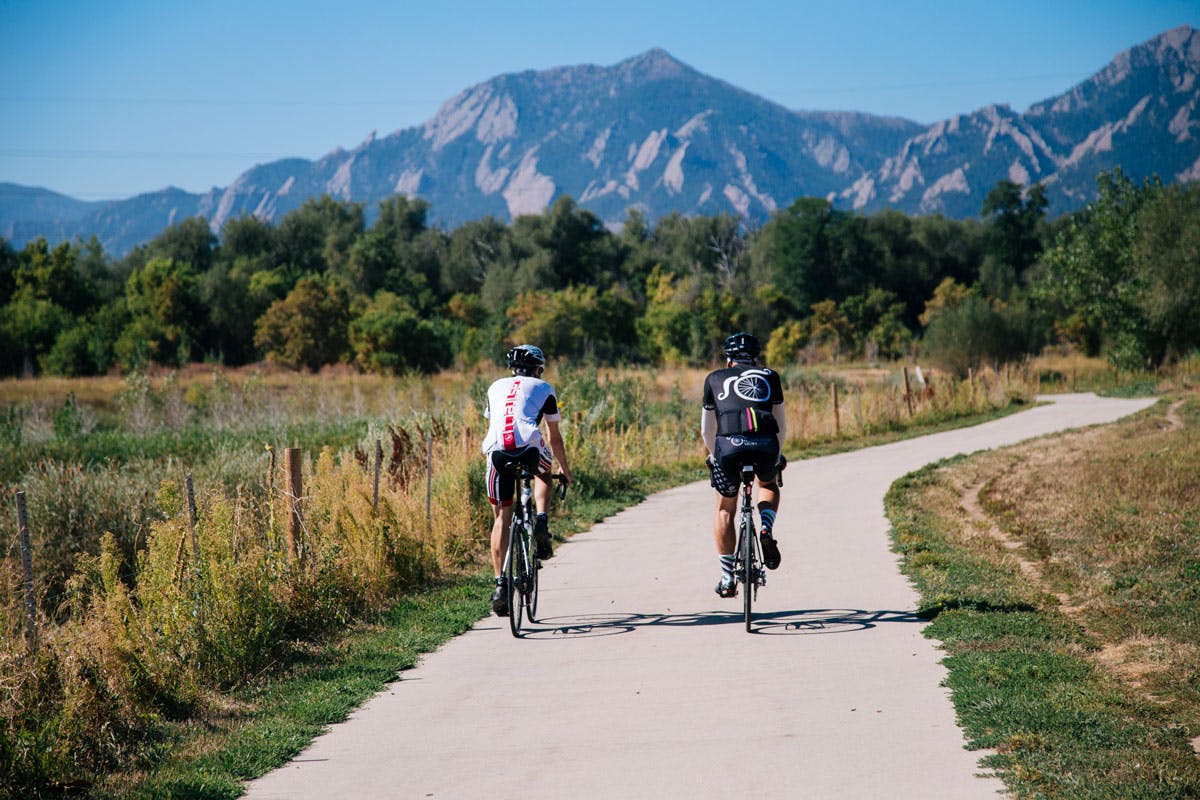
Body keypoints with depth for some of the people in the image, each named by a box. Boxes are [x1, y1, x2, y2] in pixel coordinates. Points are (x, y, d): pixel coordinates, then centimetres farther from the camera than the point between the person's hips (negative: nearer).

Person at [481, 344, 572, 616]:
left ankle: (500, 584, 3)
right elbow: (554, 437, 29)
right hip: (529, 447, -2)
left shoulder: (496, 387, 31)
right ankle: (541, 521, 8)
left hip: (497, 451, 2)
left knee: (501, 518, 13)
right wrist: (564, 469, 42)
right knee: (543, 475, 35)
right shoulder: (544, 389, 24)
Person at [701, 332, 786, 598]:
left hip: (729, 445, -1)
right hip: (765, 444, 1)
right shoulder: (770, 376, 26)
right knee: (768, 485, 35)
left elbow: (707, 430, 31)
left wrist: (715, 455, 49)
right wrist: (777, 456, 48)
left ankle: (727, 579, 19)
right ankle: (767, 530, 8)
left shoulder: (715, 378, 26)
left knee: (725, 510, 21)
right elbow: (782, 426, 30)